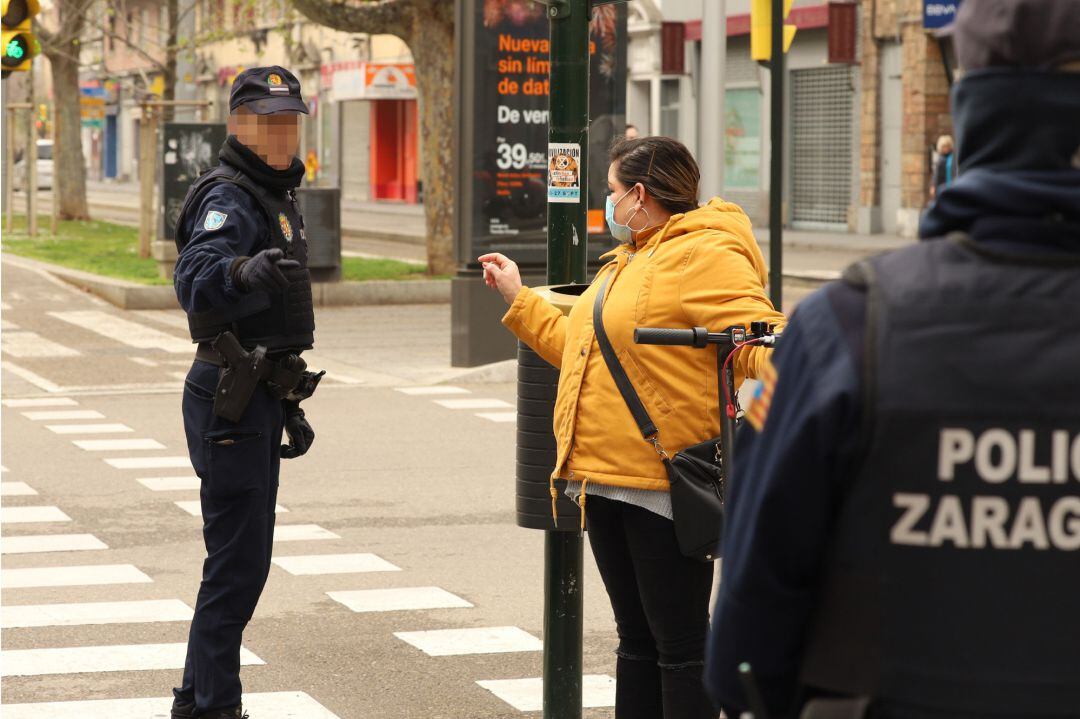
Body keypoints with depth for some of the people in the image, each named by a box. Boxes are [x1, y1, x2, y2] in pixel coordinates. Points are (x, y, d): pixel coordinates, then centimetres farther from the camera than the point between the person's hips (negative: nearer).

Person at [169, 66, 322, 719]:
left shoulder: (279, 198, 17)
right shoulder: (229, 200, -15)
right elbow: (195, 283, -35)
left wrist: (289, 406, 27)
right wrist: (246, 272, -56)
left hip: (260, 395, 10)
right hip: (232, 399, -10)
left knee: (246, 559, 15)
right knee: (238, 561, -8)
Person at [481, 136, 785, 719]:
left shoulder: (705, 255, -13)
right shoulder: (626, 261, 20)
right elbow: (579, 349, 28)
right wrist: (518, 299, 34)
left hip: (664, 488, -10)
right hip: (606, 479, 10)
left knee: (680, 644, -1)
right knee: (636, 639, 17)